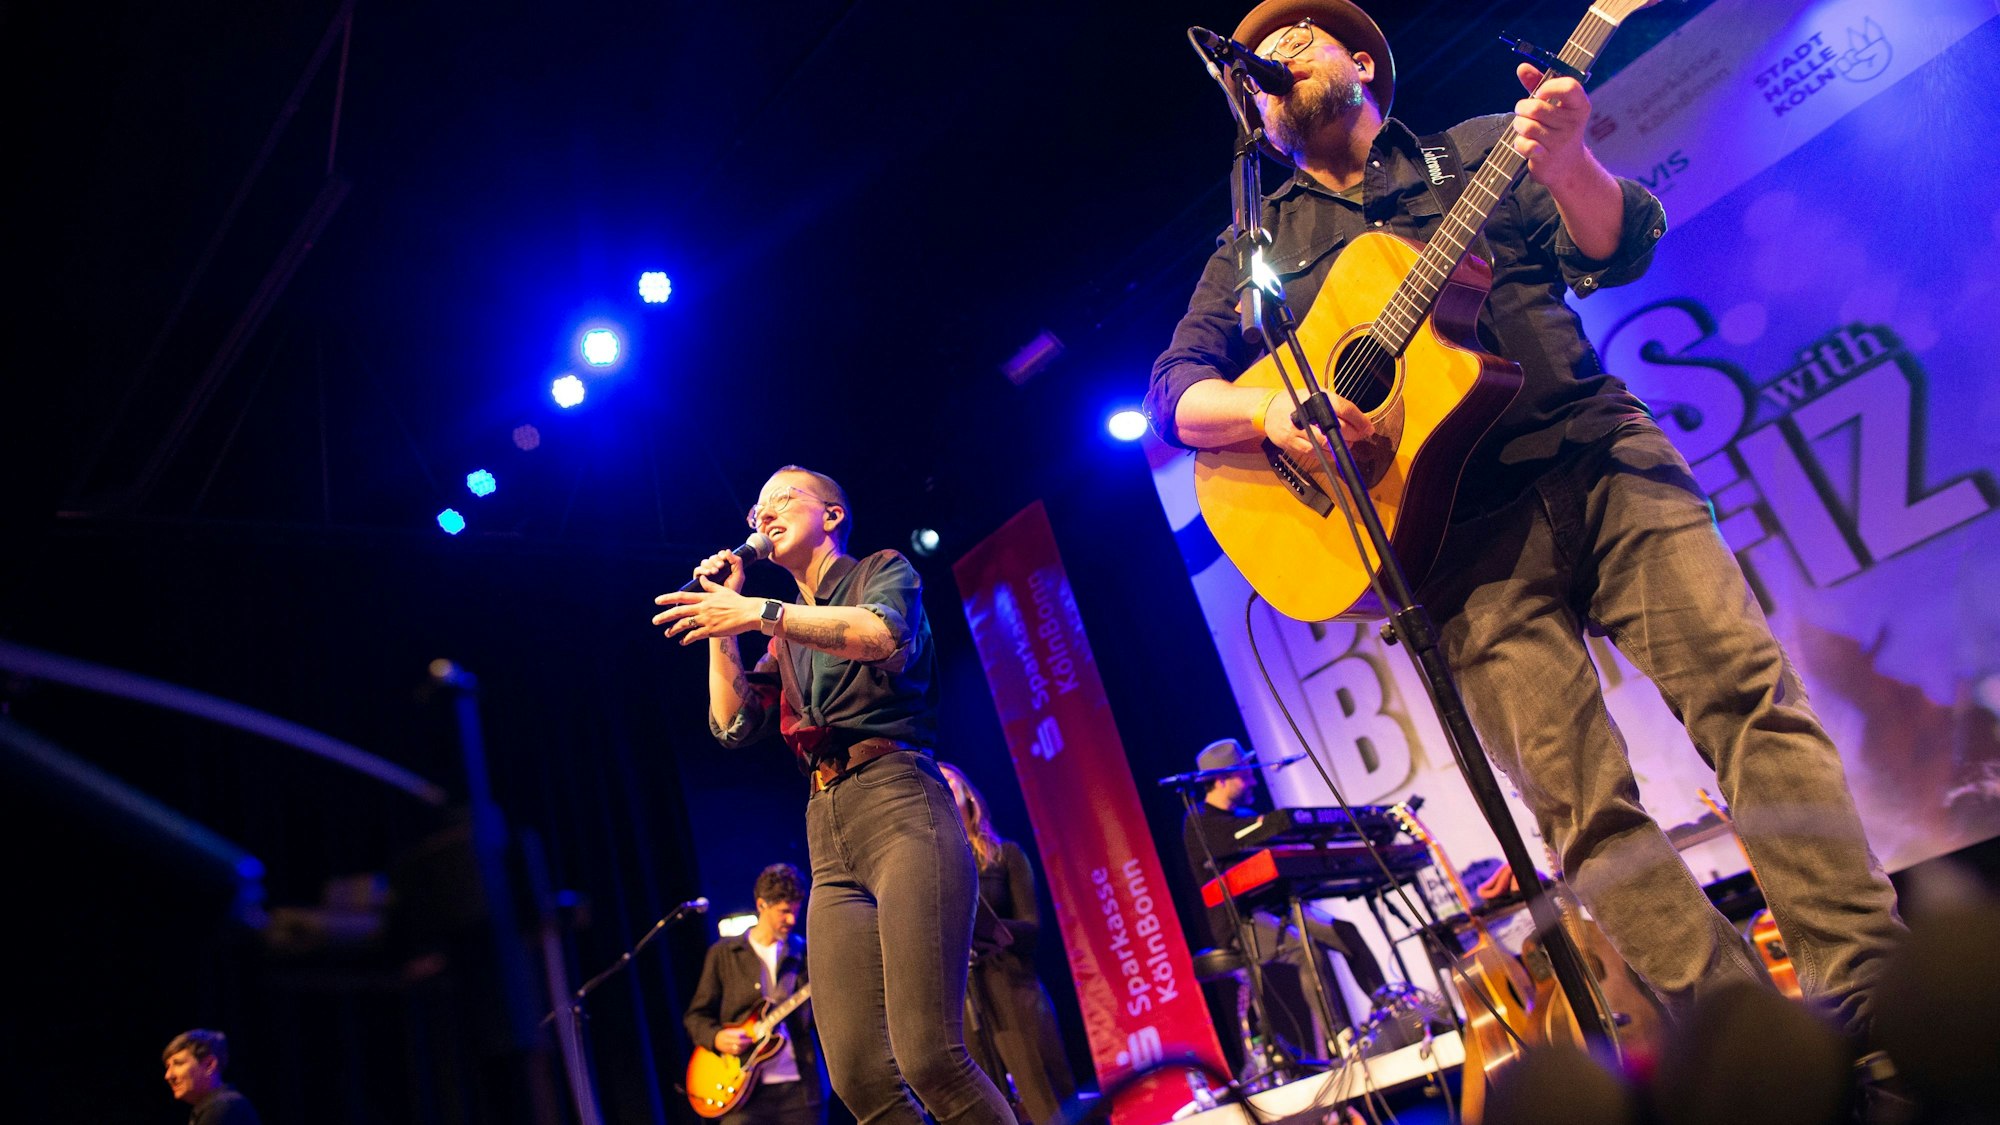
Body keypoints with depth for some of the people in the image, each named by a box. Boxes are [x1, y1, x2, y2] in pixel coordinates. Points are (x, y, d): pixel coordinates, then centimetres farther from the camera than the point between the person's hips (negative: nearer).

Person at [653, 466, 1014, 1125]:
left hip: (899, 806, -6)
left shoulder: (883, 572, 11)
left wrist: (761, 613, -17)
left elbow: (886, 634, -12)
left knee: (929, 1056, -21)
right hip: (829, 843, 6)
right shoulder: (786, 644, 28)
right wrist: (723, 616, 14)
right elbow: (734, 725, 14)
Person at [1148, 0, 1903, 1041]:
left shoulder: (1480, 151, 20)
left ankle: (1870, 994, -4)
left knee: (1747, 690, -11)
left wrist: (1565, 163, -16)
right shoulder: (1257, 247, 20)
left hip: (1594, 452, 1)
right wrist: (1269, 406, -12)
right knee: (1581, 801, -10)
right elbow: (1172, 390, 10)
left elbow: (1618, 246, 7)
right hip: (1447, 521, -1)